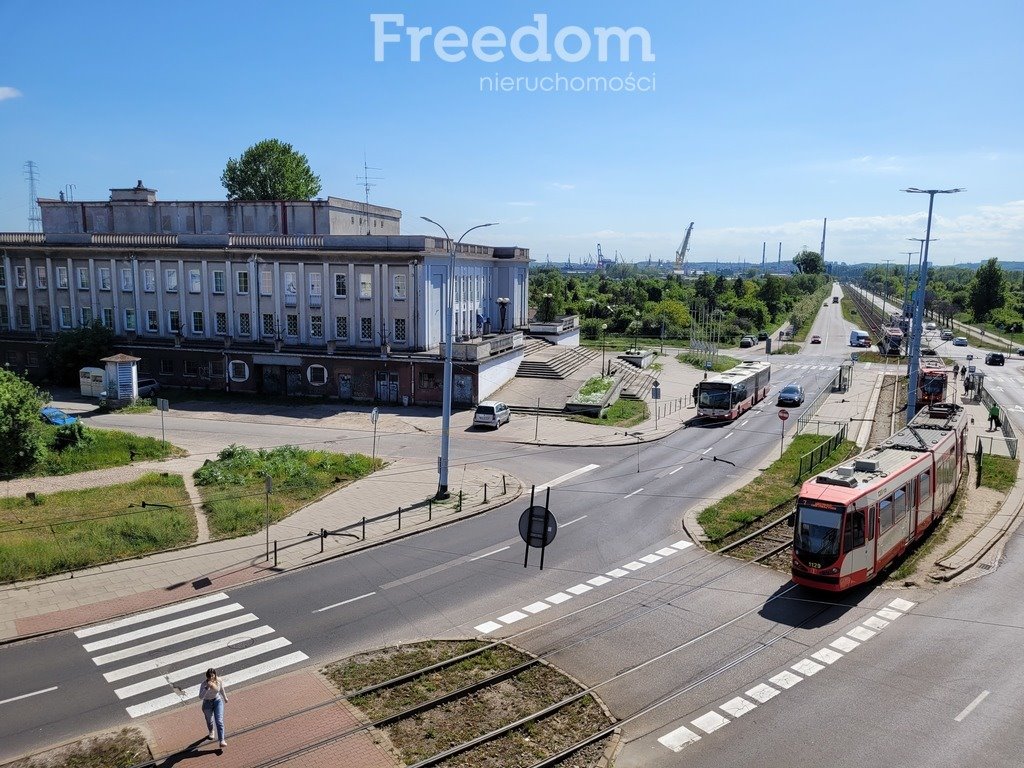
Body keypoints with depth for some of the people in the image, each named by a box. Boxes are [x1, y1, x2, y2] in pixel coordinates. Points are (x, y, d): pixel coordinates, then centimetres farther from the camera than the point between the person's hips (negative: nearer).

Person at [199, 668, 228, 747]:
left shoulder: (219, 681, -20)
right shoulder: (204, 684, -28)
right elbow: (200, 697, -38)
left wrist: (225, 698, 17)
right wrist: (207, 688, -50)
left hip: (218, 701, 0)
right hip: (207, 704, 0)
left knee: (219, 721, -12)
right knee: (209, 721, 24)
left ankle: (222, 741, -7)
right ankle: (211, 732, 56)